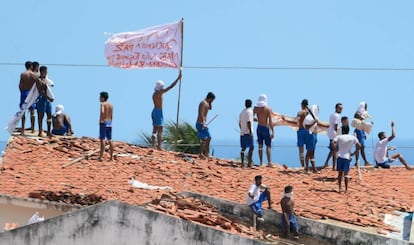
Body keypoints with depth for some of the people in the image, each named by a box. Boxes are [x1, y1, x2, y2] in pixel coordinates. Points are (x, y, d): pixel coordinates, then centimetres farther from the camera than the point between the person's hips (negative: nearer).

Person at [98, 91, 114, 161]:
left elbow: (102, 112, -28)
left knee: (102, 140, -7)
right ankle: (111, 157, 9)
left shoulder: (103, 104, -9)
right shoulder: (111, 105, 12)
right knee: (110, 140, 8)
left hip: (103, 122, -7)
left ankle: (101, 157, -9)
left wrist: (100, 120, -18)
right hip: (109, 123, 7)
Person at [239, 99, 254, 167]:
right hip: (248, 133, -8)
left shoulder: (242, 112, 14)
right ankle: (249, 162, -11)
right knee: (251, 148, -5)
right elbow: (248, 122, -18)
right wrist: (250, 132, -18)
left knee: (243, 148, 9)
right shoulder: (250, 111, -9)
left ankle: (242, 163, 5)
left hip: (242, 133, 8)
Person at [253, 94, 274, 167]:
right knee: (268, 146, -1)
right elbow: (270, 121, -14)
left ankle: (261, 162, 8)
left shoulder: (256, 108, 1)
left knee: (260, 146, 9)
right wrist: (272, 131, -12)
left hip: (259, 128, 4)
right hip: (266, 128, -4)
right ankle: (269, 162, -10)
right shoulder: (268, 109, -10)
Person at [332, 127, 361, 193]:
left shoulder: (339, 137, 0)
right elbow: (359, 146, -1)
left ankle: (340, 188, 3)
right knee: (346, 173, 3)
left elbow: (333, 143, -14)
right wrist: (353, 153, 5)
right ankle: (346, 189, -1)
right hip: (347, 157, 0)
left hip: (340, 156, 0)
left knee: (340, 173, 9)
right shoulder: (353, 137, 4)